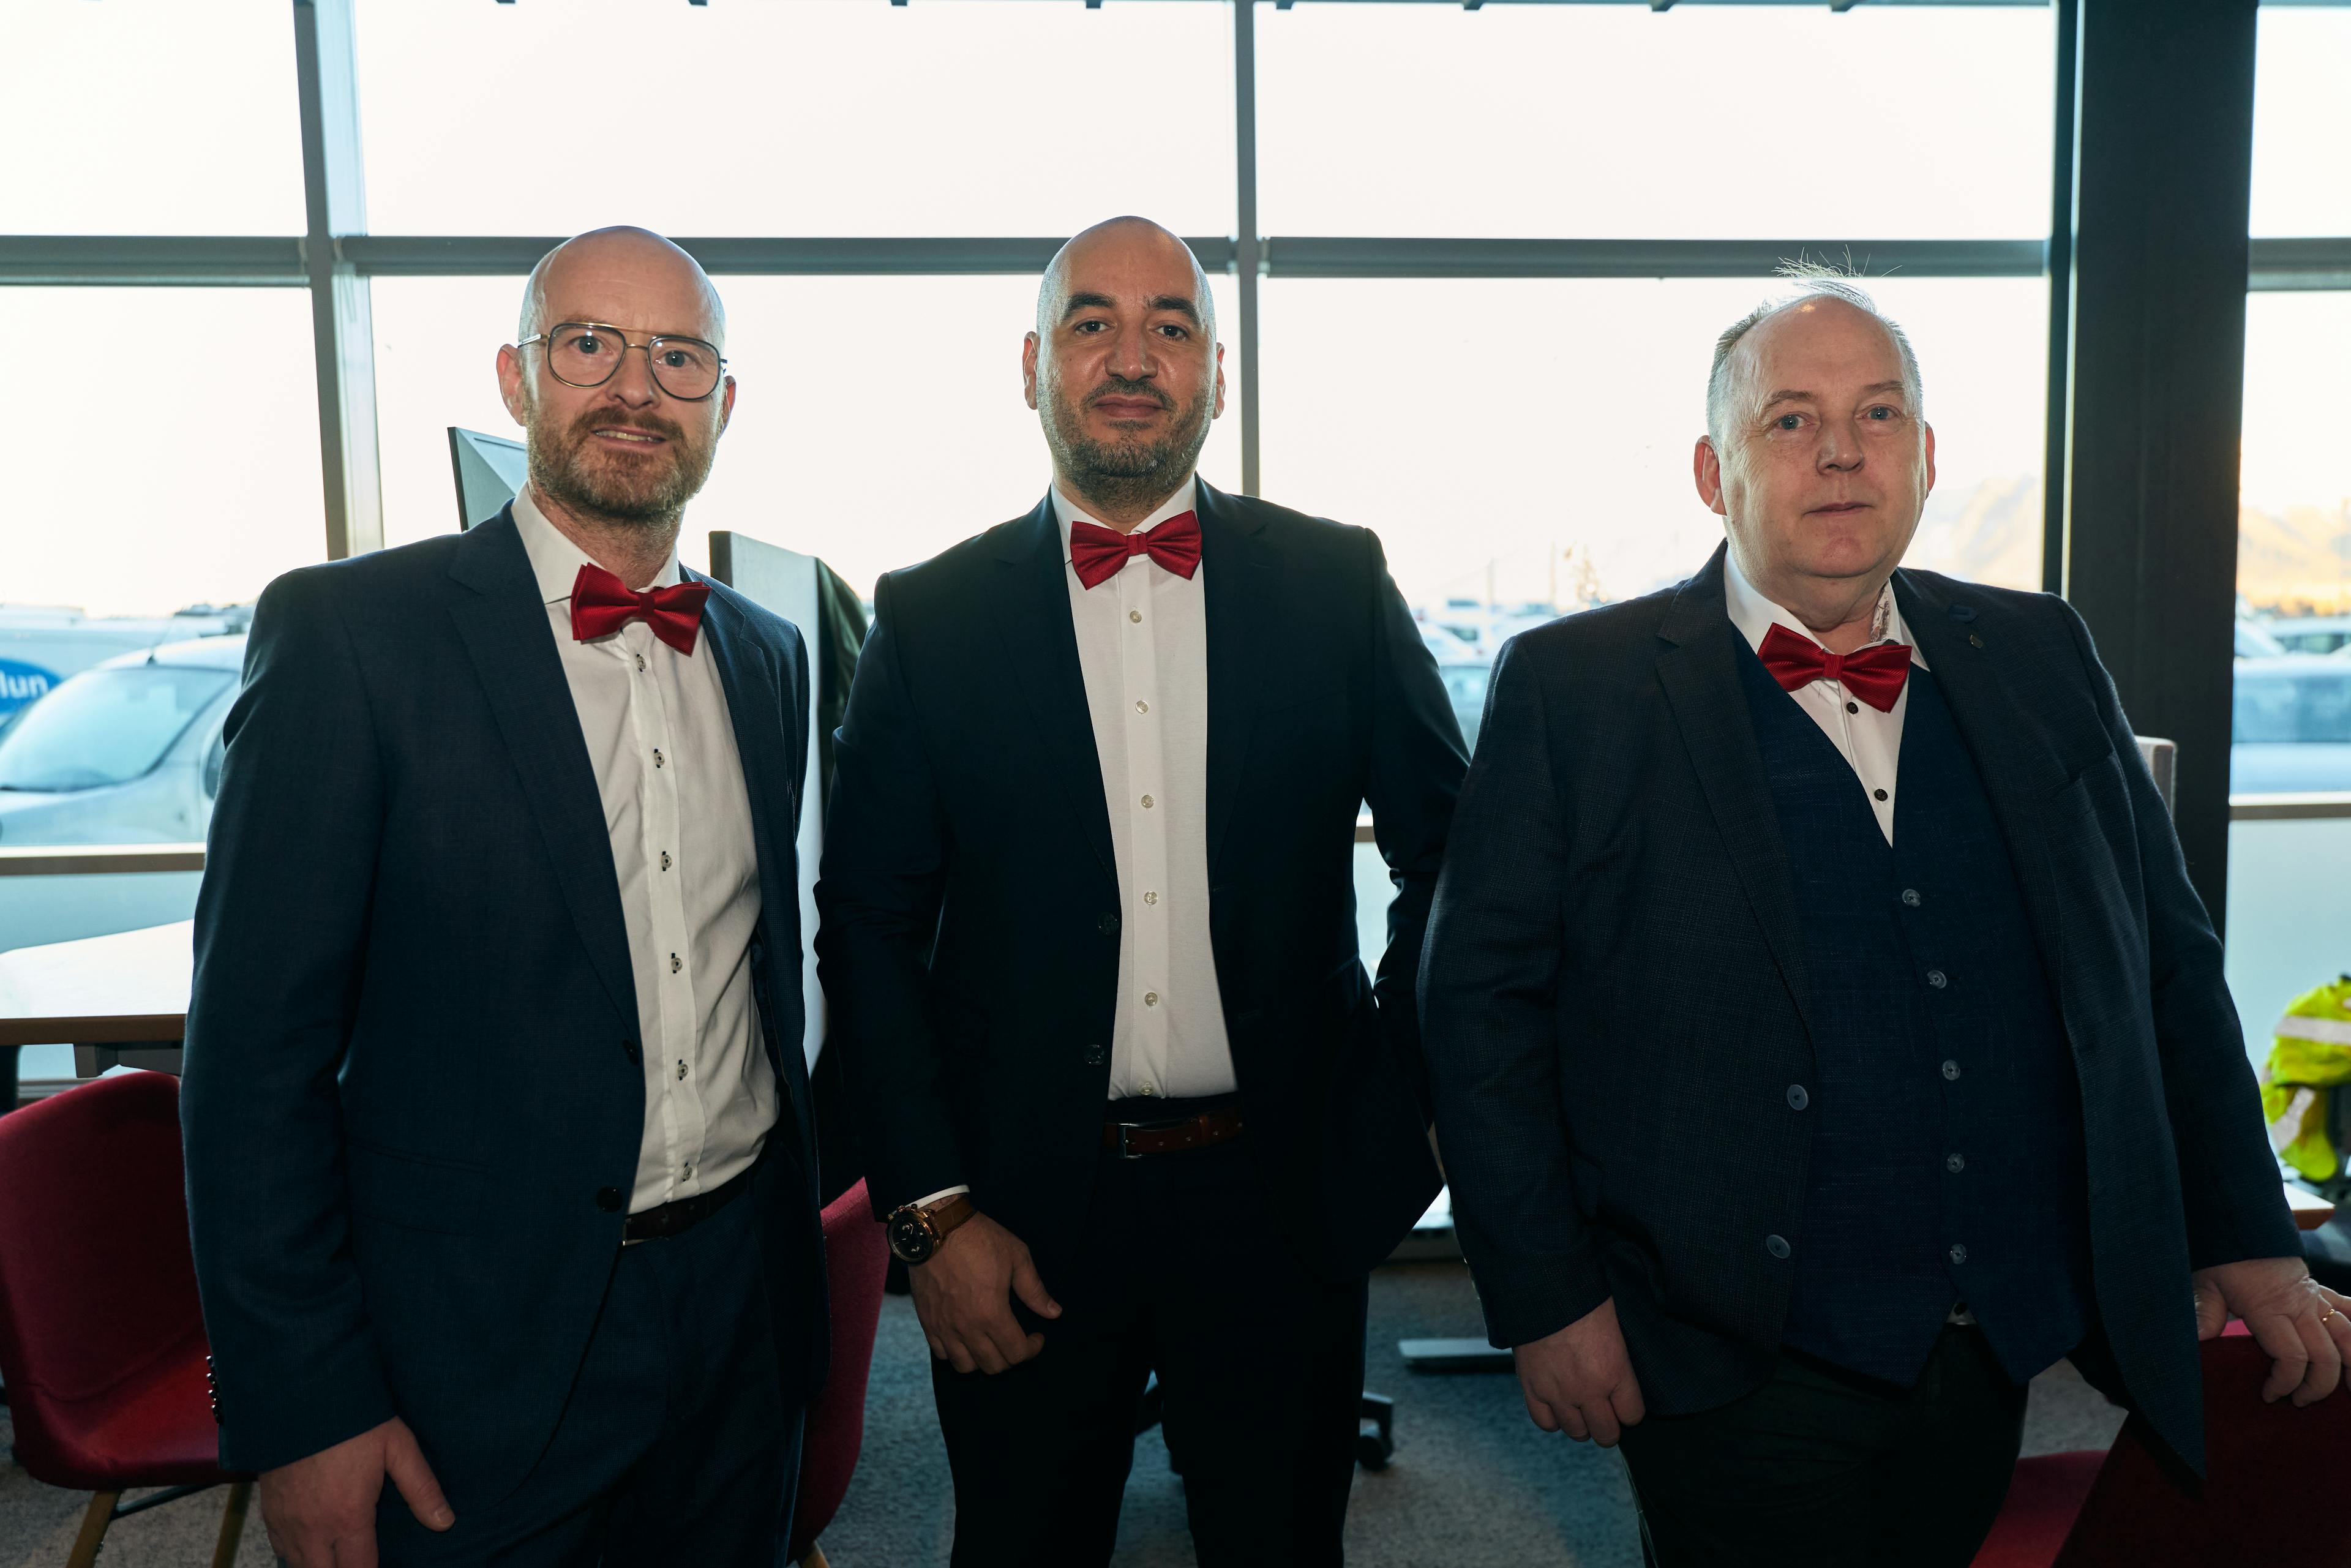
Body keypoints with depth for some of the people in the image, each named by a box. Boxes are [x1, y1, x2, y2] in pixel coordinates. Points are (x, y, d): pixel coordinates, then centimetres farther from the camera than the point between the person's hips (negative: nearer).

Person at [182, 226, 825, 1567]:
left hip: (744, 1309, 5)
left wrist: (797, 1241, 15)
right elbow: (257, 1048, -11)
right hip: (481, 1354, -4)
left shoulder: (770, 655, 6)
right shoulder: (346, 632, -11)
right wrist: (303, 1409, -11)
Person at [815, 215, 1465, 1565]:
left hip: (1284, 1200, 1)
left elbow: (1451, 854, 5)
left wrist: (1400, 1108, -1)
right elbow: (870, 927, -1)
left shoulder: (1338, 583, -1)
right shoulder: (932, 618, -1)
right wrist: (933, 1211, -6)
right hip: (1022, 1215, 0)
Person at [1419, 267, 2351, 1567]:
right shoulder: (1572, 690, -9)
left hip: (2001, 1362, 5)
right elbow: (1482, 1004, -9)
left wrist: (2245, 1241, 10)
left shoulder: (2039, 658, 5)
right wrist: (1546, 1300, -10)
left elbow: (2169, 961, 12)